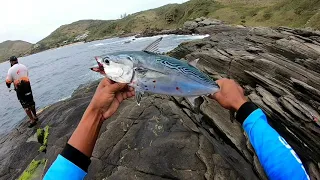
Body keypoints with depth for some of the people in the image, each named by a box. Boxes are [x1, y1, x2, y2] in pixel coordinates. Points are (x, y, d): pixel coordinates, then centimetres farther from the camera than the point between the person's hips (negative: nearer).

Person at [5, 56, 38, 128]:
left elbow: (8, 81, -8)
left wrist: (9, 86, 13)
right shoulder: (24, 67, 3)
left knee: (25, 105, 4)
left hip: (19, 89, -4)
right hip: (27, 86, 4)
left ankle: (32, 120, 6)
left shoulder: (11, 70, -10)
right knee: (31, 102, 17)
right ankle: (35, 117, 28)